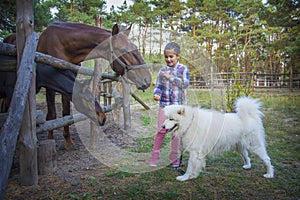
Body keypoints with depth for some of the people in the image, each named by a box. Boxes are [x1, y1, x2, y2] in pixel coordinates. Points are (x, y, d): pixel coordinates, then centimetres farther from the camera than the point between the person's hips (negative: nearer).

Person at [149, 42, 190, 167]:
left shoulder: (183, 69, 2)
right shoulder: (162, 70, 9)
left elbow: (185, 84, -11)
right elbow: (158, 86, 9)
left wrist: (170, 77, -17)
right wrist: (156, 94, -12)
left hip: (178, 105, -1)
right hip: (164, 104, 1)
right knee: (160, 130, -3)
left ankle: (174, 158, 18)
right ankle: (154, 157, 7)